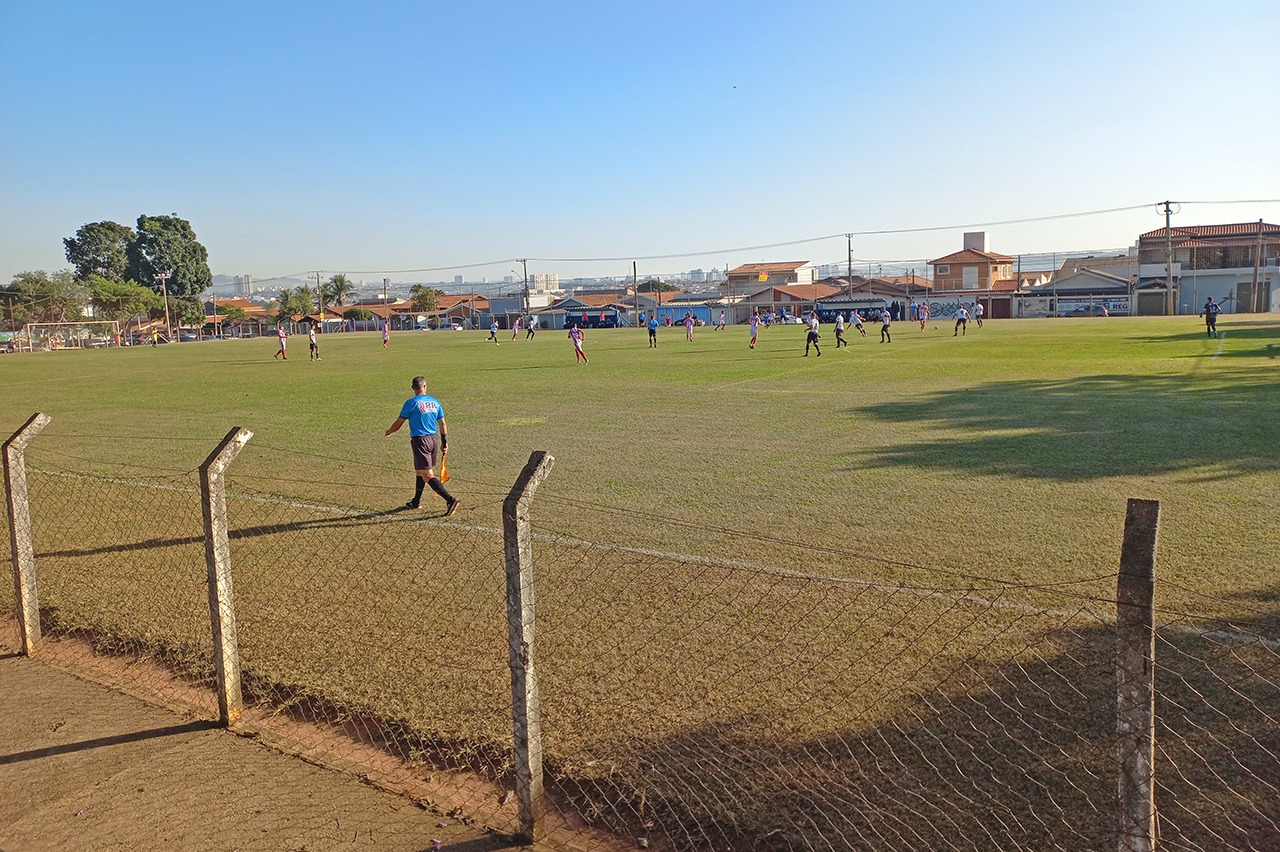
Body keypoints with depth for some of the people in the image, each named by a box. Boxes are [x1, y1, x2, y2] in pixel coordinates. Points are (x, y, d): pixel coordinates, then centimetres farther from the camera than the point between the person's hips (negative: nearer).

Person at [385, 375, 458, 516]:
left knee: (427, 475, -8)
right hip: (434, 440, 7)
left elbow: (399, 423, -4)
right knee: (419, 471, 22)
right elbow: (442, 424, 8)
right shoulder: (435, 402, 6)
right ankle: (416, 501, 34)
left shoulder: (411, 403, -10)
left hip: (420, 441, -7)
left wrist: (389, 431, 16)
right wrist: (444, 442, 17)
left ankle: (450, 500, -20)